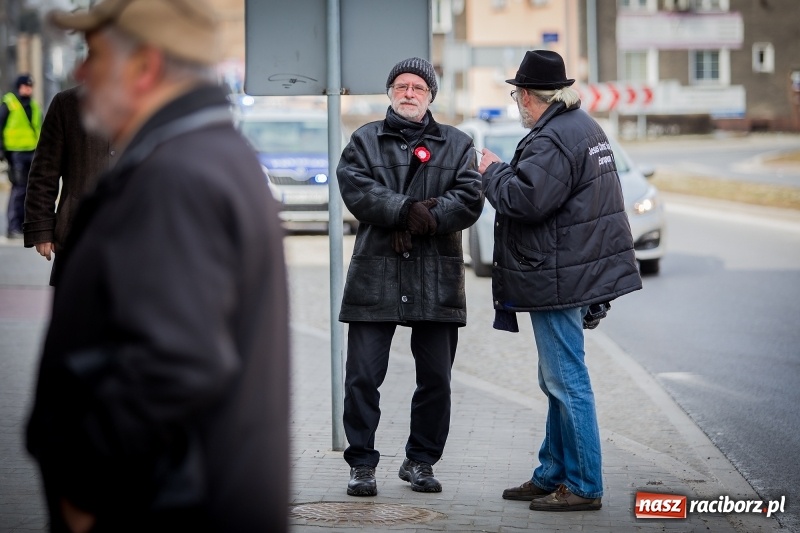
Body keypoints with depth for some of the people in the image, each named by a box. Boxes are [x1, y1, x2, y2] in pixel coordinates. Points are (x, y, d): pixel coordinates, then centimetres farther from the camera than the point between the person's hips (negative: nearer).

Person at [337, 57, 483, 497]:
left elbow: (469, 199, -2)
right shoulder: (365, 140, 11)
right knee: (363, 375, -3)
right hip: (375, 275, -1)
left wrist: (425, 220, -17)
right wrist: (406, 209, -19)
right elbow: (356, 190, -7)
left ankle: (420, 461, 19)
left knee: (436, 377, 7)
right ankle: (361, 464, 5)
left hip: (437, 277, 1)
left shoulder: (457, 145, 12)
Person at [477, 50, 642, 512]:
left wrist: (494, 171, -9)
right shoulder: (585, 127, 16)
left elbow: (527, 199, -26)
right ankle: (553, 475, 26)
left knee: (567, 382, -6)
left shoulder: (553, 139, -18)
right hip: (580, 273, 11)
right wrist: (505, 172, 14)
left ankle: (583, 486, -1)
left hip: (560, 279, -11)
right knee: (559, 382, 17)